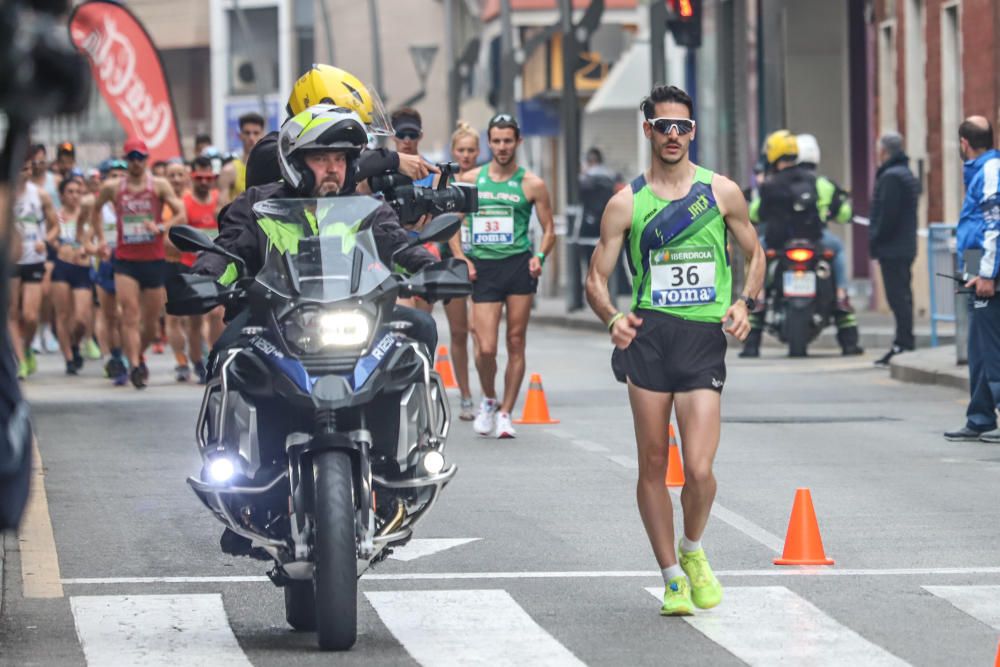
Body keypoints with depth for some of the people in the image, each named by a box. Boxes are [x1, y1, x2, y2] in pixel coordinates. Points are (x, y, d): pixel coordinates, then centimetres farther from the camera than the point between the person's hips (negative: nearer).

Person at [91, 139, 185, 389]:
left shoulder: (159, 186, -1)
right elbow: (96, 210, 24)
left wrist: (160, 228, -23)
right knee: (130, 314, -15)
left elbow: (181, 215, -6)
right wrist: (100, 239, 14)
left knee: (152, 320, 9)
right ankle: (134, 366, -21)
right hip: (125, 260, 0)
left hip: (154, 260, 0)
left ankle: (139, 356, 34)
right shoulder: (113, 188, 4)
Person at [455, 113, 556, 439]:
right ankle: (488, 400, 20)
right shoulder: (470, 180, 8)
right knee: (485, 349, -6)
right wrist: (461, 259, -1)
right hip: (483, 268, 1)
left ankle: (505, 413, 10)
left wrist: (540, 257, -10)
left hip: (518, 265, -1)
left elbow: (549, 230, 8)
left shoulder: (531, 185, 4)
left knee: (516, 342, 1)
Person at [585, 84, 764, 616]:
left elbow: (754, 255, 20)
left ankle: (693, 551, 19)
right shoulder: (626, 203, 6)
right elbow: (596, 278, 7)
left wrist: (744, 303, 1)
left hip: (705, 338, 0)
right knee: (653, 466, 2)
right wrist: (612, 317, -14)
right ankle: (673, 578, 15)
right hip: (649, 334, 0)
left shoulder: (722, 192, 8)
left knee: (699, 470, -10)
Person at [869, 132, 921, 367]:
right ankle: (904, 343, 16)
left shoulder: (891, 177, -14)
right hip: (905, 247, 10)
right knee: (902, 297, 13)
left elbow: (887, 215, -20)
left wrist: (875, 241, -11)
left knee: (898, 297, -10)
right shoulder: (907, 174, 18)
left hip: (892, 248, -10)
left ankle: (904, 345, -11)